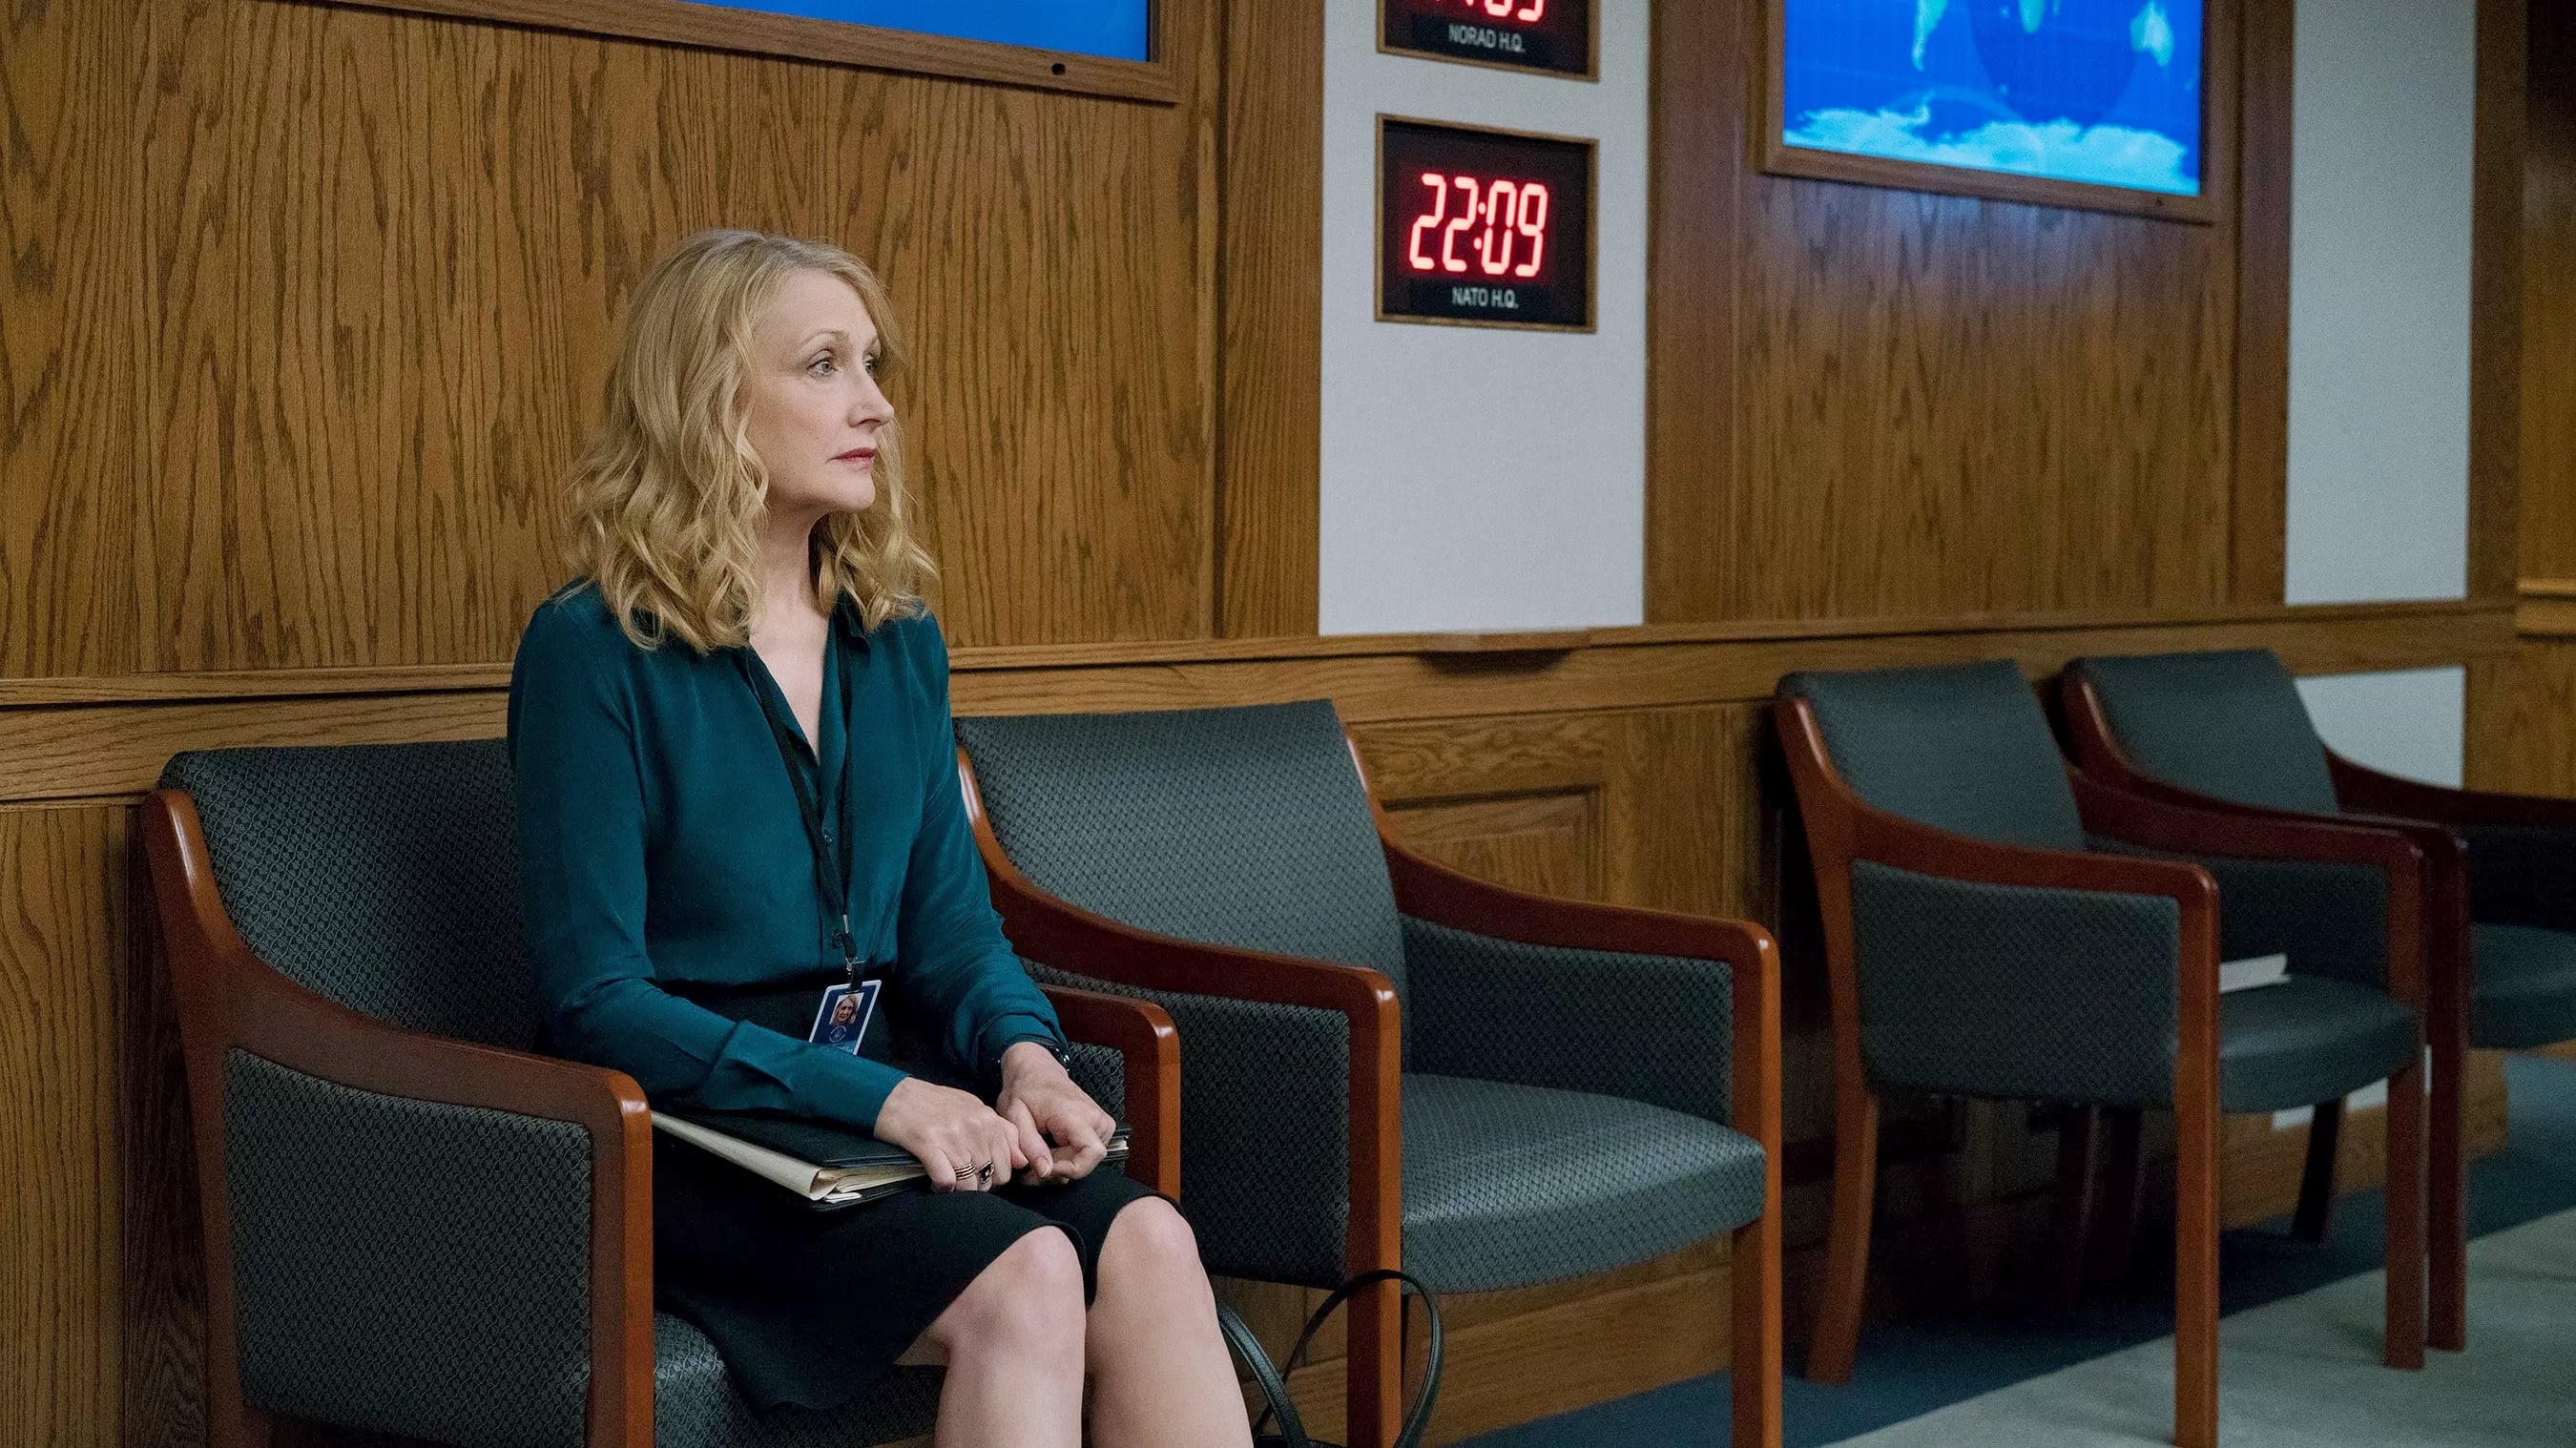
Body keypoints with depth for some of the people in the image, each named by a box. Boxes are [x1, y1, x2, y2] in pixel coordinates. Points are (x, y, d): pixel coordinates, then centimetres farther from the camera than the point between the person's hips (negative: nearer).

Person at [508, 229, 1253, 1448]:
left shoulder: (898, 642, 12)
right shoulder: (594, 651, -8)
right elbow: (598, 999, -12)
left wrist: (1025, 1053, -8)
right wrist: (879, 1098, -20)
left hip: (895, 1093, 6)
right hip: (687, 1127, -5)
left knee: (1146, 1244, -24)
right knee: (1022, 1279, -31)